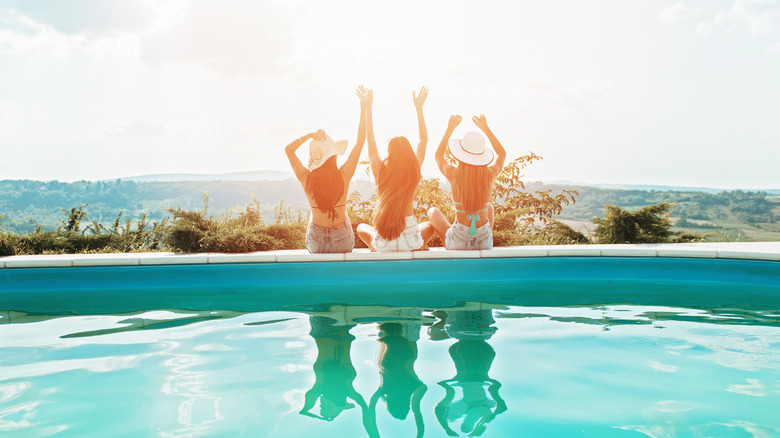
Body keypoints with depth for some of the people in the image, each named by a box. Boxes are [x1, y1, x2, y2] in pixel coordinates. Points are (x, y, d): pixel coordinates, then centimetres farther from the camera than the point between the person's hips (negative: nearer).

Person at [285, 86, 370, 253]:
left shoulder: (306, 179, -21)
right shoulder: (344, 176, -23)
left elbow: (288, 149, -6)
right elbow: (360, 141, -15)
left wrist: (309, 135, -20)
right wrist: (364, 108, -13)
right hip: (343, 241, -1)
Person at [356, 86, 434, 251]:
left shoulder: (380, 171, -11)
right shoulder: (415, 172, -9)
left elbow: (370, 139, 3)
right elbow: (424, 139, 6)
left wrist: (368, 107, 8)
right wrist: (419, 108, 11)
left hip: (384, 244, -1)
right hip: (411, 242, 1)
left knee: (361, 228, 33)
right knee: (429, 226, 34)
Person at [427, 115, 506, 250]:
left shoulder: (454, 174, -18)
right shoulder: (490, 174, -14)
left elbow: (438, 155, 7)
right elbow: (502, 154, 12)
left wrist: (450, 128, 9)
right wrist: (485, 128, 12)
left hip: (457, 243, -2)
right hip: (484, 243, 2)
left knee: (433, 212, 27)